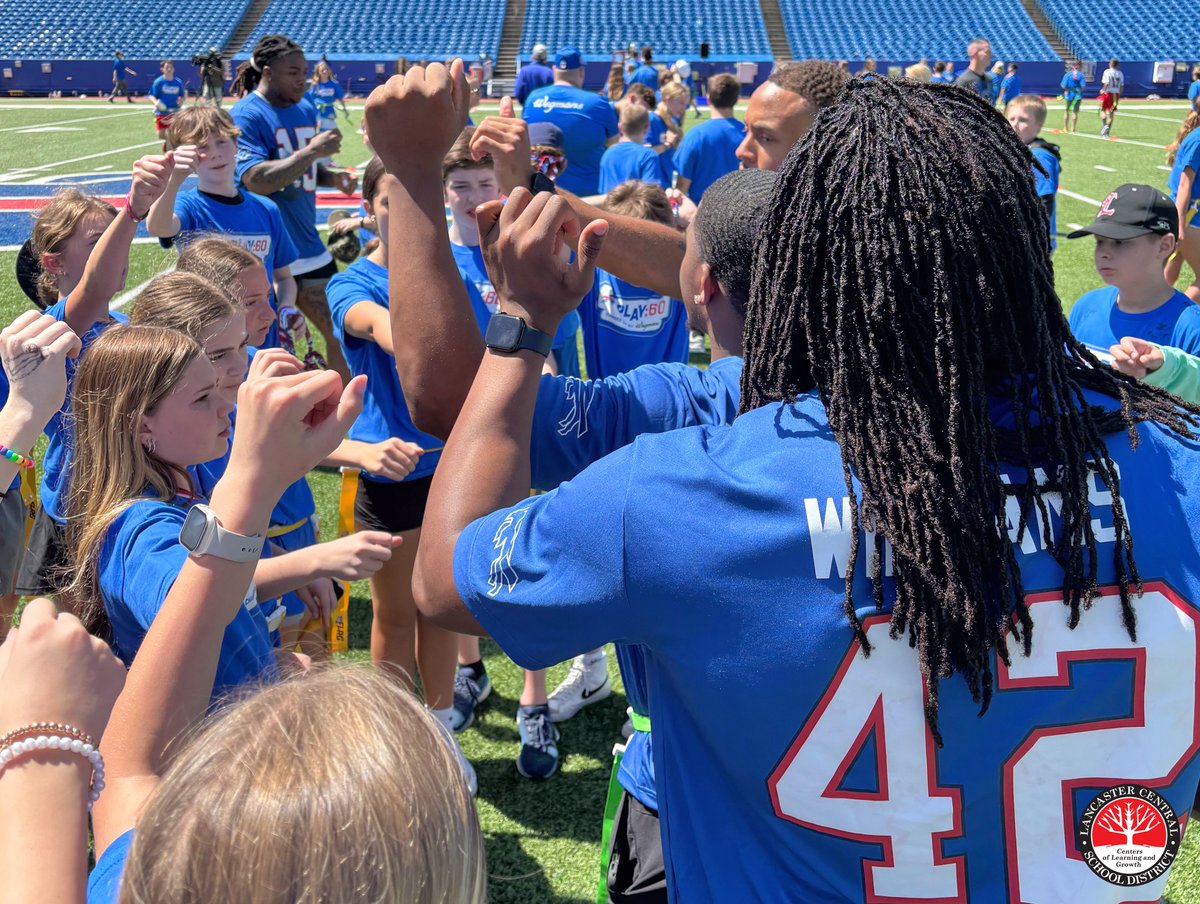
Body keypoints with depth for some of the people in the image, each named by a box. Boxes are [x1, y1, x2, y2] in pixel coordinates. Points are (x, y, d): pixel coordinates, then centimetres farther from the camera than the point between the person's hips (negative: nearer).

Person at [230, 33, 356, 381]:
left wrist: (331, 177, 2)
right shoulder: (246, 115, -13)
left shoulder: (306, 109, 10)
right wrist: (312, 150, -24)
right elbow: (257, 180, -25)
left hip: (309, 248, 7)